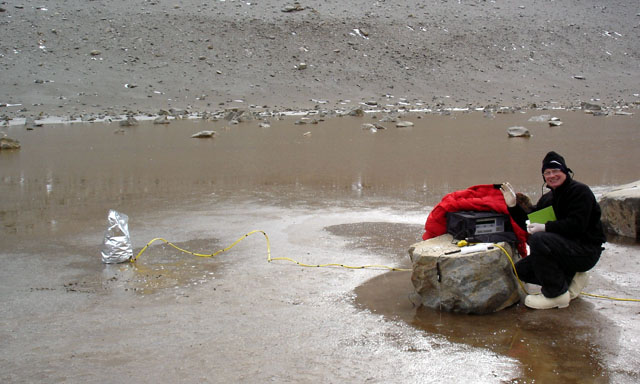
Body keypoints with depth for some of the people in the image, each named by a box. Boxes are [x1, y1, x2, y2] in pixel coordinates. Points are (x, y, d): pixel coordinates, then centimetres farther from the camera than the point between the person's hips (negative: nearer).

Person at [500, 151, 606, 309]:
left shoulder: (580, 191, -12)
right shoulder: (548, 198, 13)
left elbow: (576, 225, -24)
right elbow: (529, 223, 10)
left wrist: (545, 227, -25)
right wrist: (513, 206, -4)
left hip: (586, 251, -9)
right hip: (566, 248, 9)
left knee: (538, 239, -30)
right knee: (521, 270, 2)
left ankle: (556, 295, -20)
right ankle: (571, 278, 8)